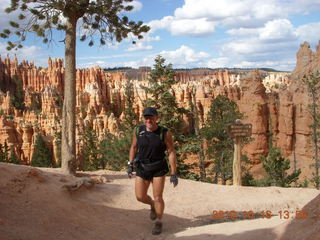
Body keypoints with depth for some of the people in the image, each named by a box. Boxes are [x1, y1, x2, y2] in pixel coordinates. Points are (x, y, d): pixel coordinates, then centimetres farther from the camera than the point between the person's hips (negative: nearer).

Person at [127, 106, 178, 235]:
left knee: (157, 197, -2)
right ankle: (153, 205, 35)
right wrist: (130, 165, 1)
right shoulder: (138, 130, -9)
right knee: (140, 196, 1)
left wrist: (174, 174, -14)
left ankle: (158, 223, 22)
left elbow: (172, 153, -13)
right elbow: (133, 147, 6)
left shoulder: (165, 133, -17)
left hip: (159, 169, -3)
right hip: (142, 168, 3)